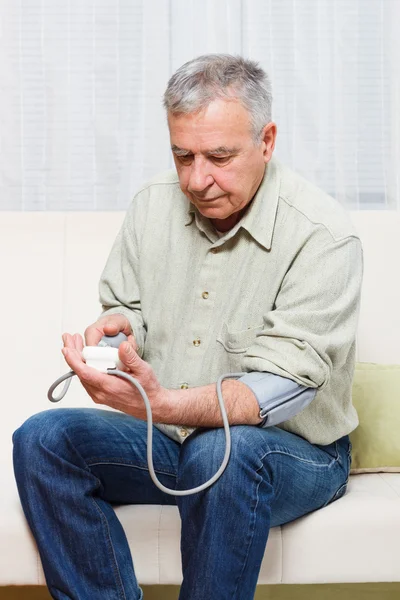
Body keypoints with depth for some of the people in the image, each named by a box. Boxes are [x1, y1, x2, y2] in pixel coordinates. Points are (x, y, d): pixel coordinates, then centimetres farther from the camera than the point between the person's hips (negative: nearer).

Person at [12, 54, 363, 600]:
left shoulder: (323, 235, -17)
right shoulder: (153, 203, 2)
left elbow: (282, 385, -24)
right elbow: (126, 305, 14)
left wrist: (163, 404, -41)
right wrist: (117, 325, -13)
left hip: (294, 450, -5)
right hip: (166, 438, 5)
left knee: (223, 455, -38)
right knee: (42, 438, -17)